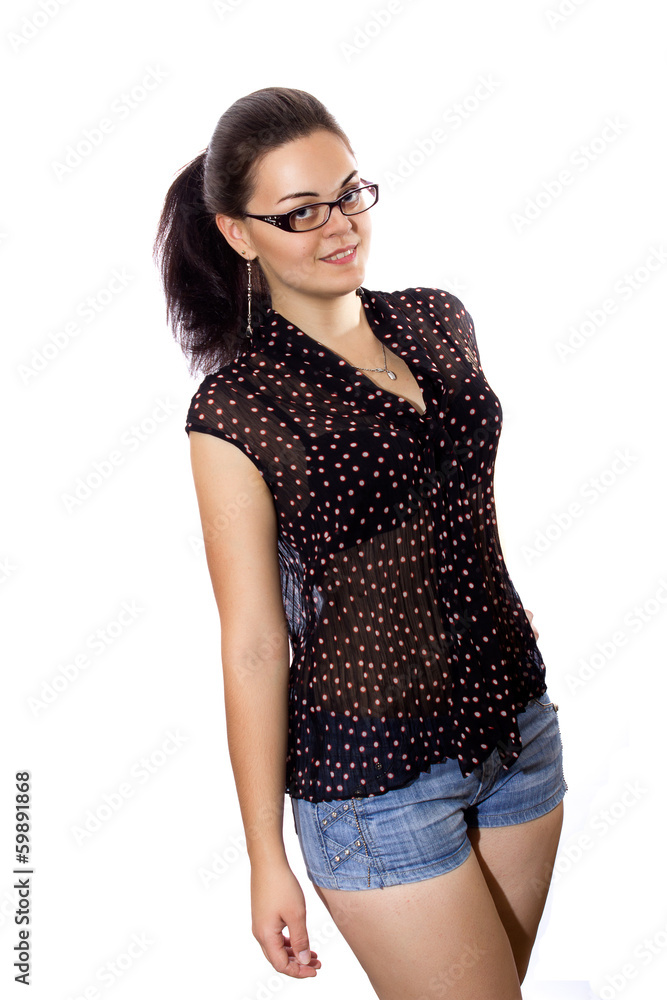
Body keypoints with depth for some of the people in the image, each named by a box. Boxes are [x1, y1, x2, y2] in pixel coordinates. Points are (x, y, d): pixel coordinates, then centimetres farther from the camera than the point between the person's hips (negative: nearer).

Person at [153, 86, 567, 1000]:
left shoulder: (439, 322, 2)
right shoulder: (236, 409, -16)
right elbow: (253, 644, -13)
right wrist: (265, 858, -8)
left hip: (518, 722, 6)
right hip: (375, 778, -6)